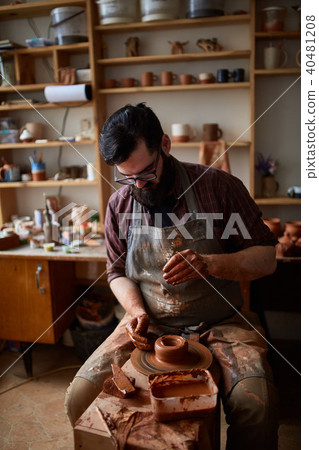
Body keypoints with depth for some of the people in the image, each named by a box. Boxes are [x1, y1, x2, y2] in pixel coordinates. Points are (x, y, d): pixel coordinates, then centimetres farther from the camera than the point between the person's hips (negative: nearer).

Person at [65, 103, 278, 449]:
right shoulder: (119, 205, 1)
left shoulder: (219, 186, -8)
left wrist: (208, 264, -24)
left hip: (219, 326, -2)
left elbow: (266, 258, -6)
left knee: (255, 405, -26)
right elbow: (117, 272, 11)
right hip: (149, 325, 3)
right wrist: (137, 311, -10)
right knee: (80, 396, -9)